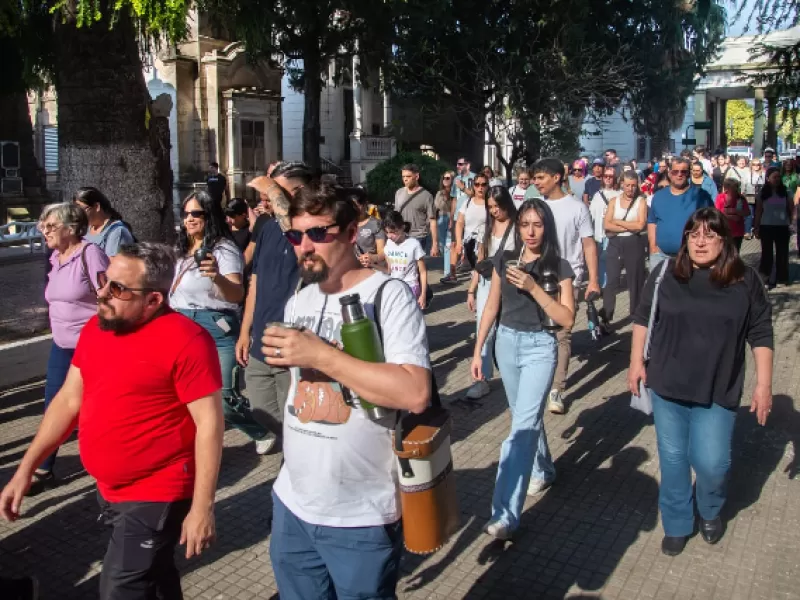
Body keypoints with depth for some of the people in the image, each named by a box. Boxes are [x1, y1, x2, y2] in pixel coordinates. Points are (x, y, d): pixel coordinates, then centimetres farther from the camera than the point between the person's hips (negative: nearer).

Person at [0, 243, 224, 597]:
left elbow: (209, 422, -21)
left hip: (156, 496, -7)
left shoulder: (185, 340, -22)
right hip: (108, 490, 7)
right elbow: (69, 400, 8)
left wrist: (202, 507, -21)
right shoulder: (96, 328, 1)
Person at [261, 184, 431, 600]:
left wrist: (321, 355, -25)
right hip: (292, 503, 6)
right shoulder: (297, 302, 7)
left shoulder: (389, 295, -15)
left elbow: (415, 393, -27)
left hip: (361, 517, -6)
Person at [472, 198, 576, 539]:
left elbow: (567, 319, -12)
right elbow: (491, 308, 9)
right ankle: (543, 470, 45)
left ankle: (505, 515, -13)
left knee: (523, 424, -13)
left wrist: (532, 287, -21)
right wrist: (477, 351, 6)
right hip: (506, 343, 4)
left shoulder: (559, 267, -6)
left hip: (539, 347, -4)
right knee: (526, 416, 19)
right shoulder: (504, 260, 3)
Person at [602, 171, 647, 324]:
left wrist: (618, 222, -7)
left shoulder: (641, 201, -1)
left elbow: (640, 225, -14)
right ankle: (606, 318, -1)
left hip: (634, 244, -1)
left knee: (635, 280, 8)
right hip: (615, 244, 2)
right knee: (611, 281, -3)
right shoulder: (614, 200, 6)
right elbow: (606, 225, -6)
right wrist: (630, 227, -12)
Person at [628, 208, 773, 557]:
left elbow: (760, 334, 0)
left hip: (717, 391, -1)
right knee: (672, 458, 11)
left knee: (711, 462, 0)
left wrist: (763, 384, -3)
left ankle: (710, 512, 34)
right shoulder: (665, 275, -3)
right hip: (667, 385, 1)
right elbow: (643, 317, 6)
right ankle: (676, 524, 32)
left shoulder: (745, 281, -4)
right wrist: (636, 361, 3)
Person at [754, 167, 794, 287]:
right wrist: (756, 228, 0)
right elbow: (758, 212, 2)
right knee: (767, 253, 5)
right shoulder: (762, 194, 0)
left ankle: (782, 277, 14)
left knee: (782, 253, 6)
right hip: (766, 227, -1)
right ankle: (764, 277, 11)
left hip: (782, 227, 1)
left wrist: (792, 224, -5)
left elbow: (791, 209, 5)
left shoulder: (785, 192, 2)